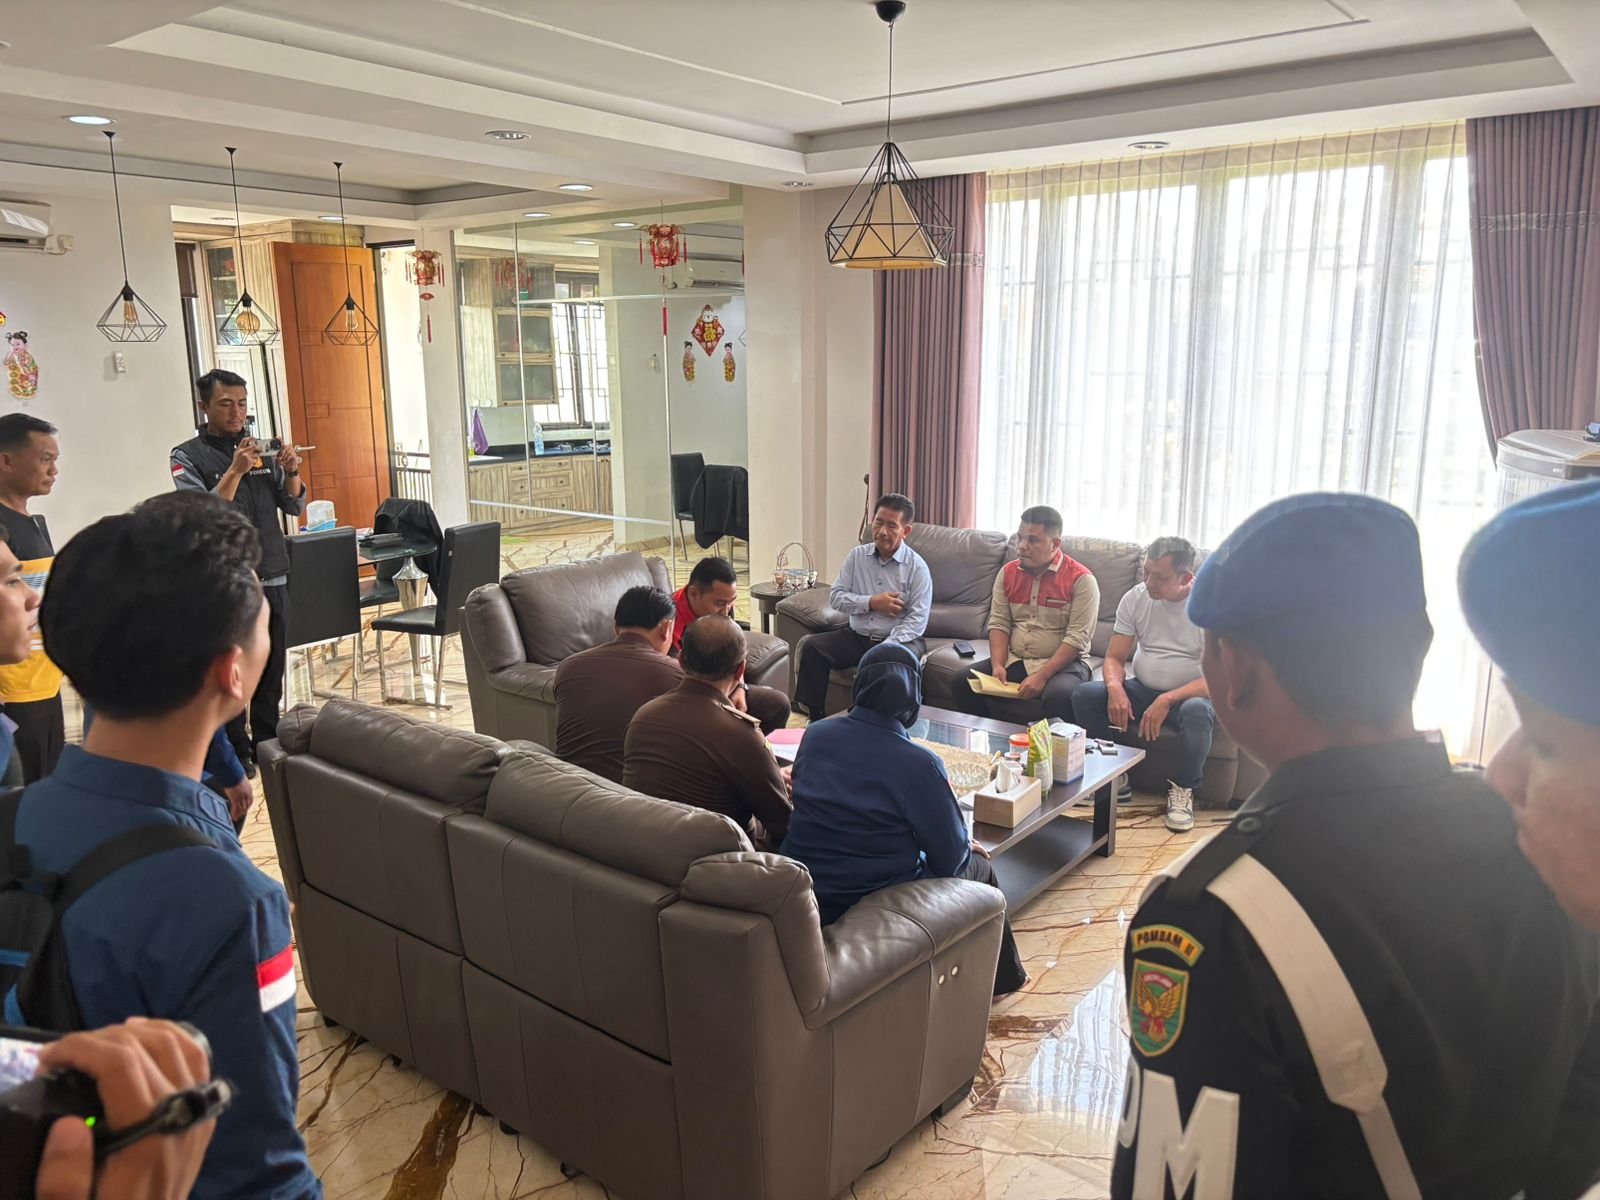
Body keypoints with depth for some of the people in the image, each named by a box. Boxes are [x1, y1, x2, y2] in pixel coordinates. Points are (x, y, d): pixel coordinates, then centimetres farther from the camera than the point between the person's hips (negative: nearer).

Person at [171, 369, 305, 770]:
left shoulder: (261, 451, 10)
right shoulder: (188, 456, -4)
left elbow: (295, 506, 8)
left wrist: (291, 473, -11)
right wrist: (235, 471, -26)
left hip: (272, 579, 4)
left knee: (271, 670, 11)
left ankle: (267, 744, 23)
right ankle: (236, 751, 14)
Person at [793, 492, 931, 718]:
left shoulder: (916, 567, -4)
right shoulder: (857, 556, 8)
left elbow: (917, 619, -11)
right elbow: (835, 597, 5)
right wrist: (872, 603, -11)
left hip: (897, 639, -4)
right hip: (857, 637, 4)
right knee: (810, 646, -16)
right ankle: (812, 715, -11)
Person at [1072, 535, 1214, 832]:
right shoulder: (1135, 598, -1)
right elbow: (1114, 658, 2)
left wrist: (1167, 700, -28)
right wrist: (1115, 688, -22)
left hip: (1190, 694, -4)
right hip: (1142, 689, 4)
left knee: (1196, 712, -39)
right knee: (1084, 695, -21)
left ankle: (1183, 788, -11)